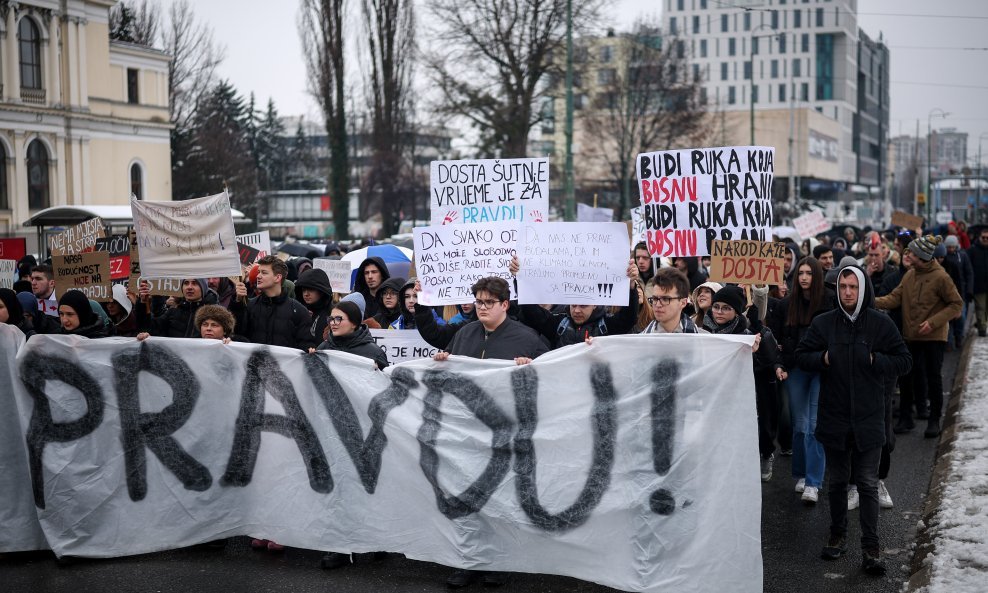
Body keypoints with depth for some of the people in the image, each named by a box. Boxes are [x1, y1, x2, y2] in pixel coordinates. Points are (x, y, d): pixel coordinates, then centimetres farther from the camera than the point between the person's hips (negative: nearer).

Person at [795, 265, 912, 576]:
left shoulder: (881, 324, -4)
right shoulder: (823, 323, -2)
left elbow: (904, 361, 0)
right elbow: (801, 355, 6)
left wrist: (875, 360, -14)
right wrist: (822, 358, -13)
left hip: (868, 418, -2)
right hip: (833, 417, 2)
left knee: (868, 485, 2)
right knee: (837, 481, 16)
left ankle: (870, 548, 7)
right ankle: (837, 535, 31)